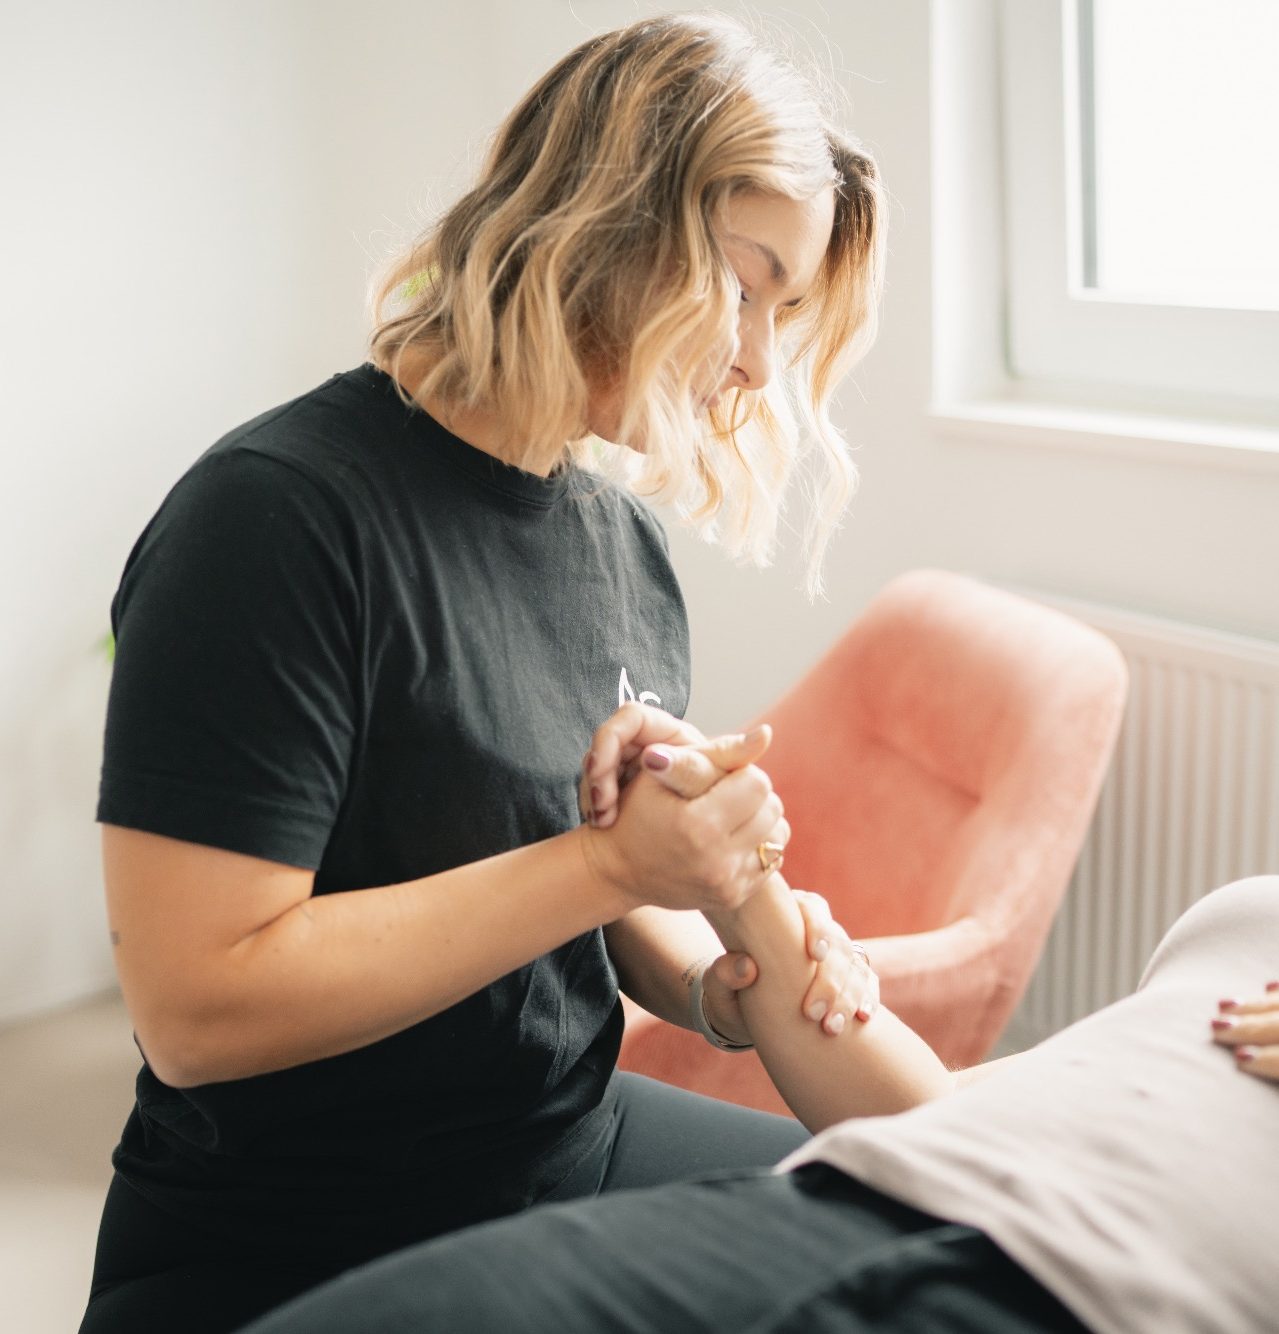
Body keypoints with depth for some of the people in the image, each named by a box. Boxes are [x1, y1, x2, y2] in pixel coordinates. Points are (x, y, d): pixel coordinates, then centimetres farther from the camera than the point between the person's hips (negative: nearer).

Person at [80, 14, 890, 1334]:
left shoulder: (621, 533, 3)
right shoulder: (280, 516, -22)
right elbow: (196, 1007, -27)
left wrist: (718, 987, -9)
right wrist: (609, 863, -27)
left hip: (575, 1141, 8)